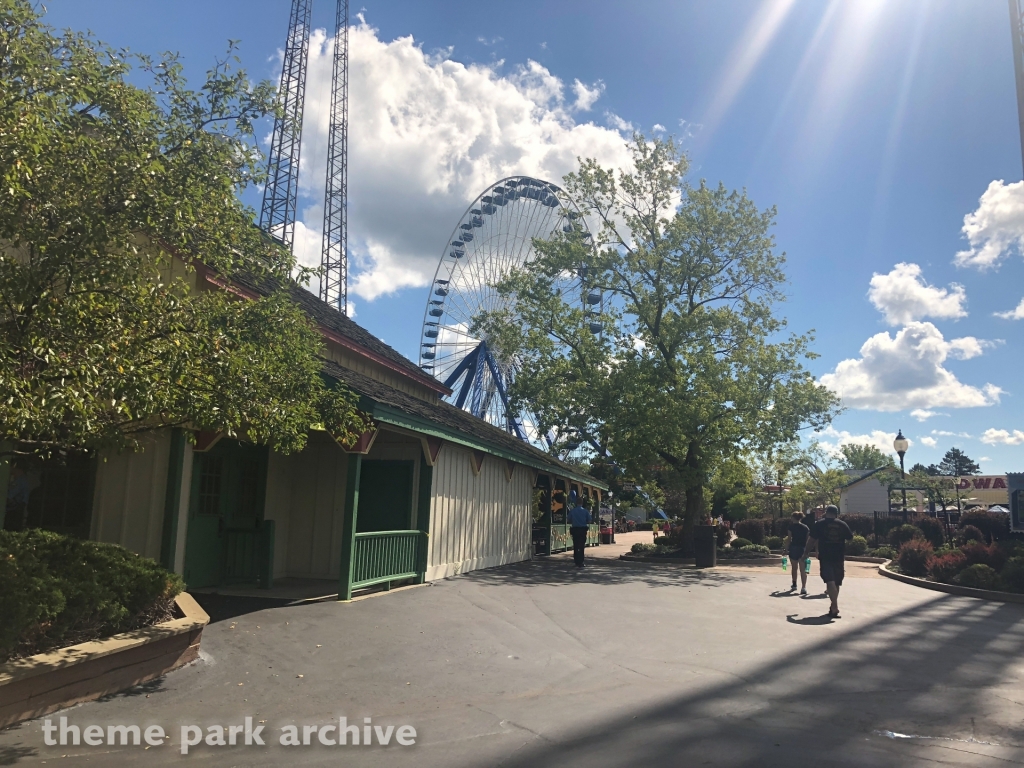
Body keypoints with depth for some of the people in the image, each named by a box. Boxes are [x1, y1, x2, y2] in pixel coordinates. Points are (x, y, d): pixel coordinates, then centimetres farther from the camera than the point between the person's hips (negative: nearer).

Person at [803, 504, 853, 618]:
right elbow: (850, 538, 14)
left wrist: (806, 553, 9)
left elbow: (811, 540, -2)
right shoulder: (842, 525, 5)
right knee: (836, 583, 14)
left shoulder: (820, 524, -2)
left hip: (825, 557, -3)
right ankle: (834, 607, 24)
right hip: (839, 557, 3)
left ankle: (835, 608, -22)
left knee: (830, 581, -10)